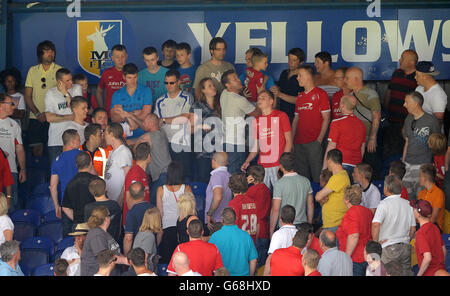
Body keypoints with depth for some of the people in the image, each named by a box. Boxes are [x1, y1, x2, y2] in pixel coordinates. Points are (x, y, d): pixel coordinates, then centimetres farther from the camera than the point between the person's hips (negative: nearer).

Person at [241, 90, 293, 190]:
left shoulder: (281, 116, 2)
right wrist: (247, 161, 2)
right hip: (262, 166, 4)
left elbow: (289, 141, -1)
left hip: (278, 166, -4)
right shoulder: (256, 121, 15)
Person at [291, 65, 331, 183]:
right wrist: (291, 139, 11)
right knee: (301, 175, 8)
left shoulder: (320, 94, -3)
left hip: (314, 142, -7)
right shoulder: (300, 96, 18)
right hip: (299, 143, 7)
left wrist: (319, 139, -13)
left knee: (316, 174, -8)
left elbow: (326, 118, -6)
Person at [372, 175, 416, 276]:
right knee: (406, 273, 9)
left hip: (389, 248, -6)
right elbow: (413, 229, 12)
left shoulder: (384, 204, -10)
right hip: (406, 248, 6)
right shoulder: (408, 204, 9)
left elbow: (376, 225, -22)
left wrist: (375, 243, -11)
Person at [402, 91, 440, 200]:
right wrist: (403, 161, 17)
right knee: (405, 193, 3)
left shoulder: (431, 120, -8)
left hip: (424, 164, -5)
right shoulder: (408, 119, 11)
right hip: (408, 164, 5)